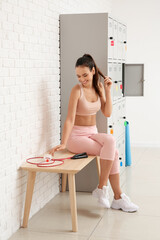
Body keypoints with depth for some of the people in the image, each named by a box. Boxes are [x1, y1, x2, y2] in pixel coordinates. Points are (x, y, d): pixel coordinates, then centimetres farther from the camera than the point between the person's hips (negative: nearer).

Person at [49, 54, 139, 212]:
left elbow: (107, 113, 0)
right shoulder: (77, 90, -13)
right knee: (111, 150, -25)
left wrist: (107, 90, -7)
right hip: (76, 136, -6)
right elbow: (70, 119, -18)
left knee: (110, 141, -26)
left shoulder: (99, 87, 5)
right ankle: (118, 197, -13)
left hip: (93, 134, 6)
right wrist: (63, 143, -29)